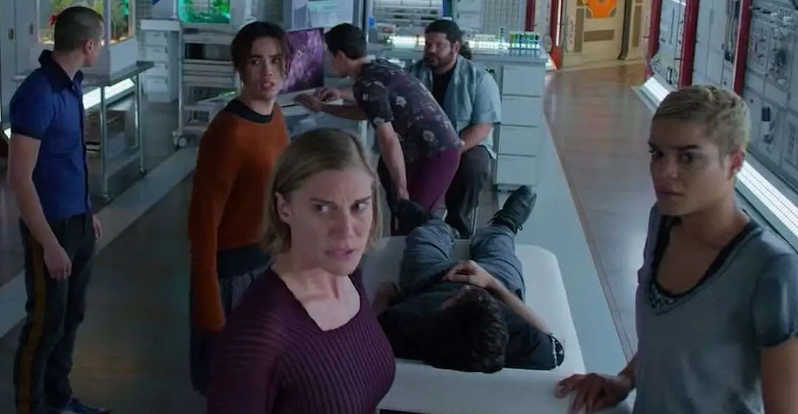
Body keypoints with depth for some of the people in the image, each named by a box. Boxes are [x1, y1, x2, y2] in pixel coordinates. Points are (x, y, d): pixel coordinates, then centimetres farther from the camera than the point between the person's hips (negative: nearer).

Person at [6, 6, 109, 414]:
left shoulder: (71, 83, 4)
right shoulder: (37, 94, -22)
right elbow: (20, 178, -22)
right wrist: (49, 243, -21)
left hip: (78, 220, 8)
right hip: (51, 226, -8)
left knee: (71, 316, 19)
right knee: (45, 322, 5)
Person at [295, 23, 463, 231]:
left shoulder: (367, 84, -15)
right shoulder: (379, 68, 14)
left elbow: (388, 141, -22)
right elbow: (366, 112, 32)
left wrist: (402, 190, -17)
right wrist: (322, 107, 36)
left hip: (437, 155, -10)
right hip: (440, 148, 10)